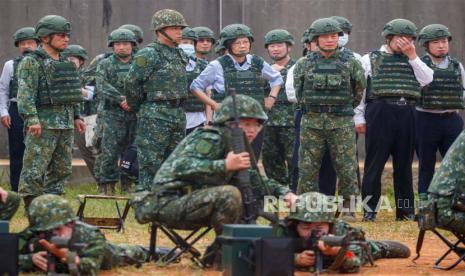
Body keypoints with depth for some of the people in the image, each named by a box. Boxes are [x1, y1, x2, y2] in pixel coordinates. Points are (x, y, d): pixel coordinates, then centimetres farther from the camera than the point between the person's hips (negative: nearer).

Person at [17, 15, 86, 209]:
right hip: (43, 125, -8)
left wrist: (76, 116, 19)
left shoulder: (65, 63, 17)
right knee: (34, 171, -8)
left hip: (66, 126, 8)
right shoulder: (31, 62, -7)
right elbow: (25, 92, -15)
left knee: (61, 170, 11)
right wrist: (32, 119, -24)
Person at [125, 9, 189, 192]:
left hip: (178, 114, 8)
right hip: (155, 116, -8)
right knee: (150, 163, -7)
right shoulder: (148, 55, -10)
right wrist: (137, 108, 0)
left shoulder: (180, 55, 14)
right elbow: (131, 83, -10)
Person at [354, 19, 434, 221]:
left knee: (404, 164, 7)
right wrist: (358, 117, -2)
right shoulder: (370, 60, 9)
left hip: (407, 114, 4)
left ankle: (405, 210, 13)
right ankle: (369, 210, 1)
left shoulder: (412, 62, 18)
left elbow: (427, 80, 1)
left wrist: (412, 56, -1)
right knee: (374, 163, -4)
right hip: (380, 112, -3)